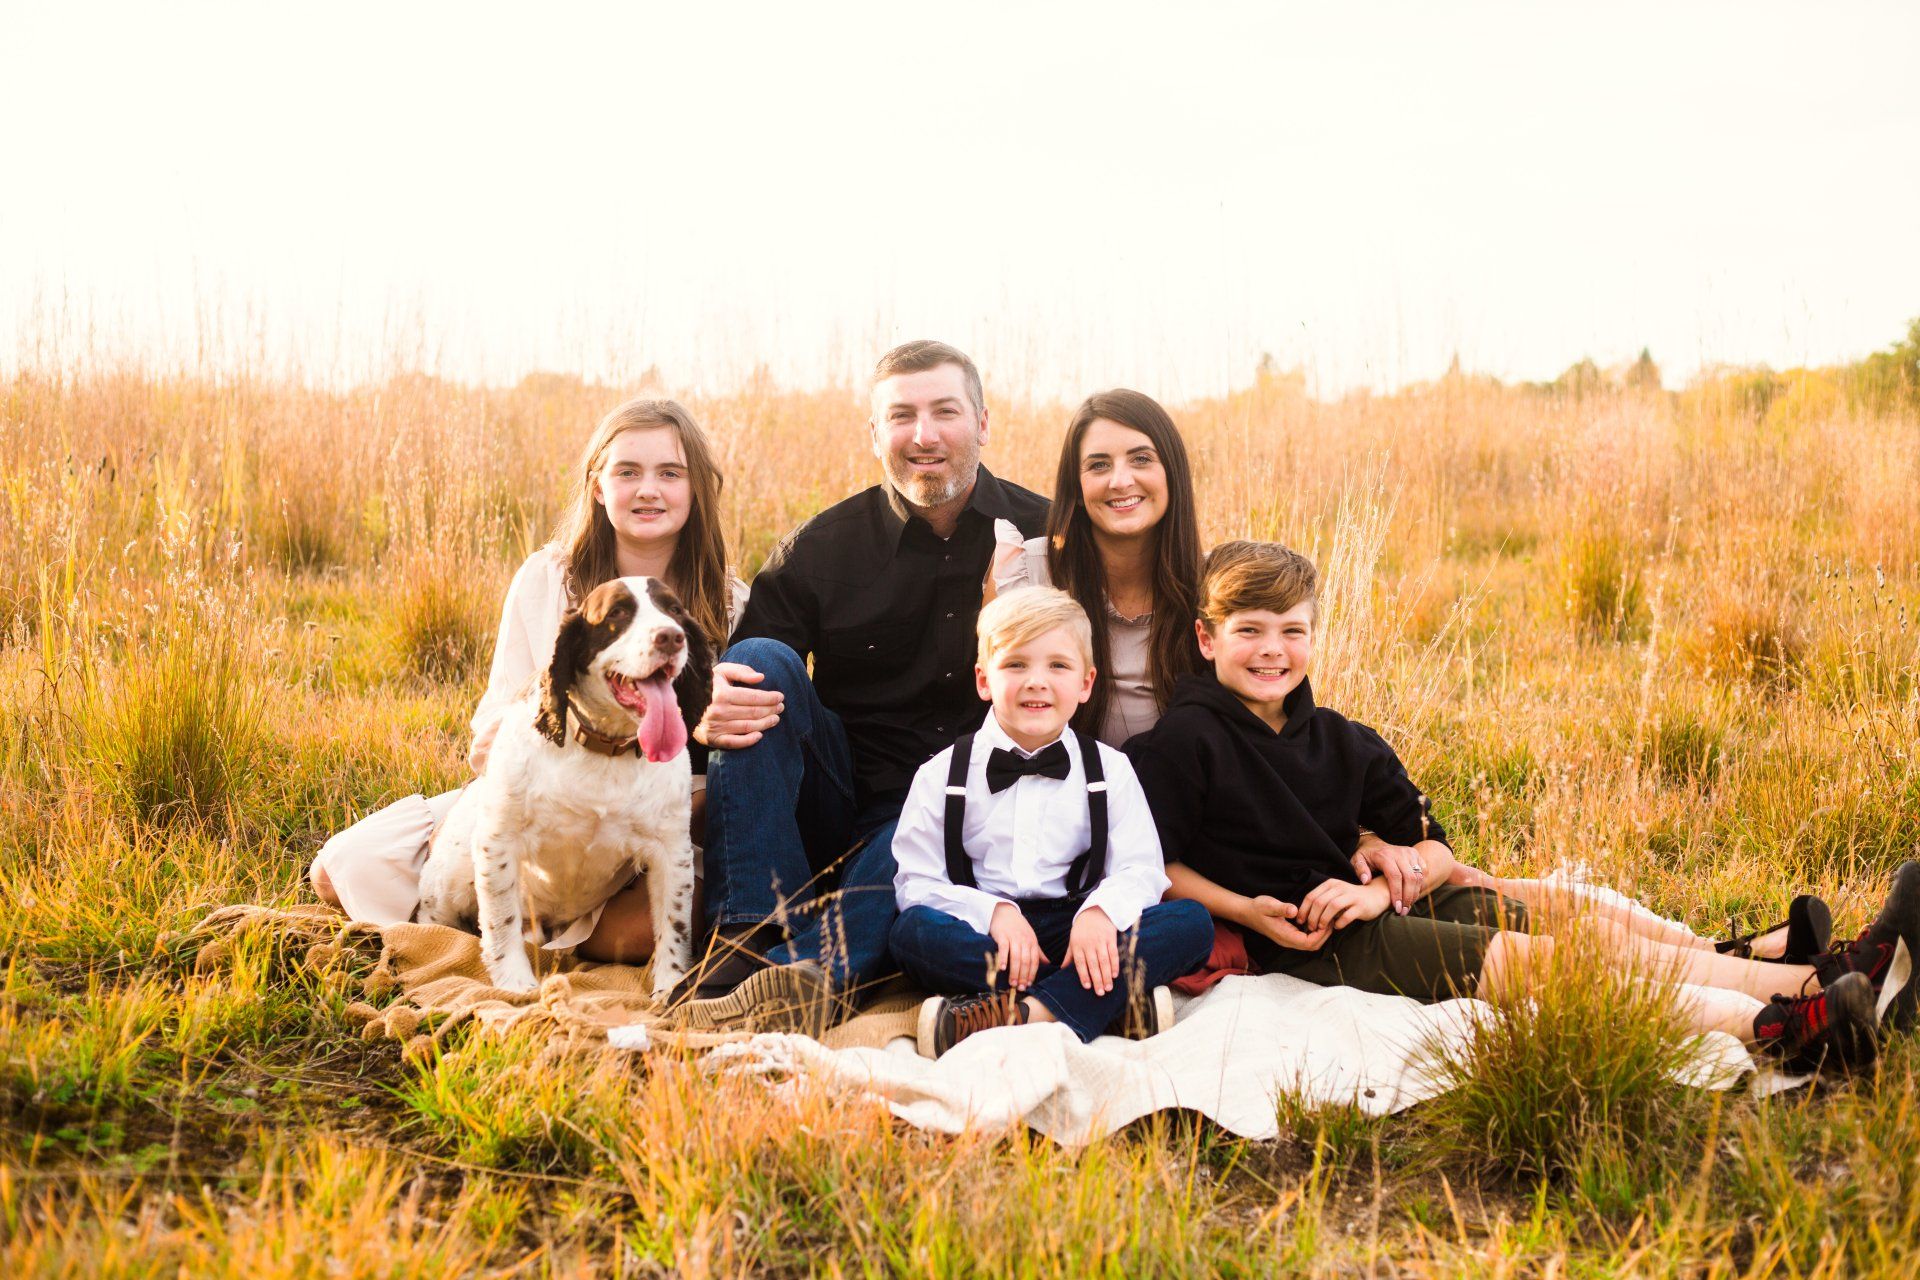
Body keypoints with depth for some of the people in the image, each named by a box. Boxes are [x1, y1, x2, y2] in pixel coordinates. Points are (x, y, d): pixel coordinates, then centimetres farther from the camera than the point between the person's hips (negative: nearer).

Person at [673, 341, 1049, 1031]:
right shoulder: (819, 549, -1)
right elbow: (734, 684, -3)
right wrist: (706, 711, -29)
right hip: (835, 809, 2)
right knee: (761, 659, -21)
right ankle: (749, 941, -30)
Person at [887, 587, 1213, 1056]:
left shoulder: (1109, 770, 11)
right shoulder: (942, 776, 7)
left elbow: (1139, 869, 0)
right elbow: (917, 881, -1)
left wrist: (1101, 911, -23)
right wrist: (994, 911, -20)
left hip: (1076, 933, 1)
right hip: (982, 934, -1)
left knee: (1192, 922, -22)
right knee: (912, 930, -32)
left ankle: (1032, 1011, -39)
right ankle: (1120, 999, -35)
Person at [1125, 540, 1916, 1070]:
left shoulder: (1340, 742, 11)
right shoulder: (1184, 743, -7)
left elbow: (1434, 849, 11)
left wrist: (1379, 889, -9)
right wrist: (1250, 912, -18)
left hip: (1376, 909, 7)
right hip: (1304, 945, -7)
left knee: (1597, 933, -10)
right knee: (1528, 961, -24)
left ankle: (1835, 979, -22)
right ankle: (1775, 1031, -36)